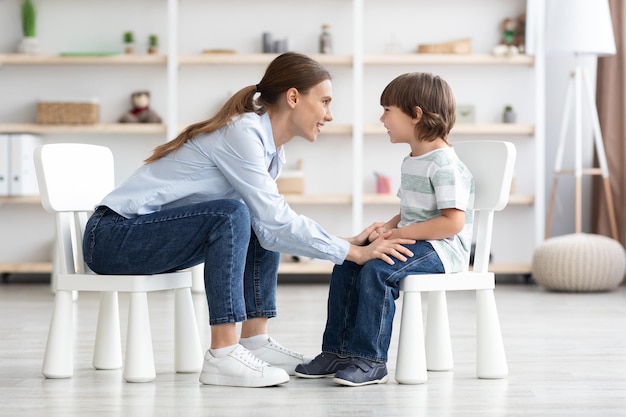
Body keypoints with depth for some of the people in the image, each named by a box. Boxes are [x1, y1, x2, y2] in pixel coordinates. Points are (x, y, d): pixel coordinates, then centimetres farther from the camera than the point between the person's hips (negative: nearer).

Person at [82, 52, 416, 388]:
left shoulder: (271, 148, 9)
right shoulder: (241, 133, -20)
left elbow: (274, 224, 3)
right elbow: (276, 220, -24)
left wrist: (347, 243, -4)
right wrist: (353, 253, -20)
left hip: (155, 231, 10)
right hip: (112, 237, -10)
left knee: (261, 226, 5)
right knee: (231, 214, -28)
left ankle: (255, 341, 2)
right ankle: (223, 357, -27)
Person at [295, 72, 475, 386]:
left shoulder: (445, 165, -16)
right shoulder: (410, 162, 16)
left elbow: (453, 221, -24)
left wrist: (400, 233, -22)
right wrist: (387, 227, 0)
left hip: (440, 248, -10)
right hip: (410, 241, 10)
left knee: (377, 270, -30)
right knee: (346, 264, 0)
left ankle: (369, 360, -22)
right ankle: (338, 351, 3)